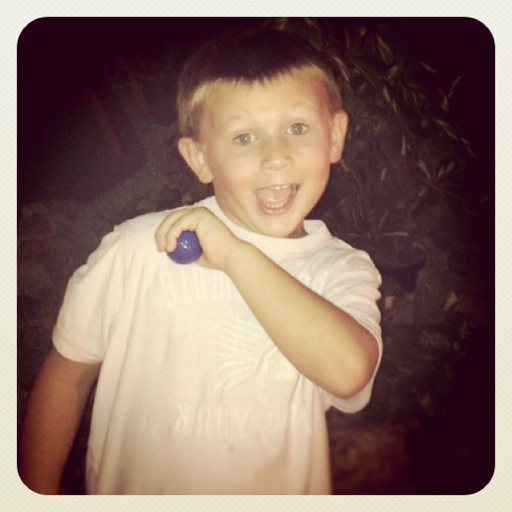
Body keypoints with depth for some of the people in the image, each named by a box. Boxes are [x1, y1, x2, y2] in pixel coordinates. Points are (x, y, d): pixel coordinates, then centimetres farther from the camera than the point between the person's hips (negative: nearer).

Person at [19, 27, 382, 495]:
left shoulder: (344, 271, -11)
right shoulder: (141, 248, -16)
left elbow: (349, 370, -30)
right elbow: (66, 374, -6)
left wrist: (236, 254, -30)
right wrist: (39, 493, -5)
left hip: (281, 492, 1)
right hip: (131, 492, -1)